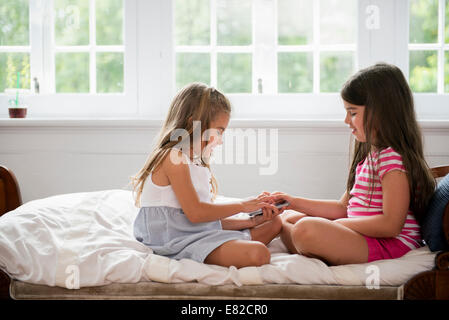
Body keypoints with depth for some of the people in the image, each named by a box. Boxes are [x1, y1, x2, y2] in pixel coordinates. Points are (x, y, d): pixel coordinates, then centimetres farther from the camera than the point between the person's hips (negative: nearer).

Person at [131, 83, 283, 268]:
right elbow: (195, 213, -19)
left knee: (273, 223, 13)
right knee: (258, 254, -29)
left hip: (202, 233, 11)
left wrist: (251, 220, 8)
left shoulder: (197, 164, 20)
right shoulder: (173, 157, -12)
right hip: (180, 240, -11)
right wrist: (241, 206, -7)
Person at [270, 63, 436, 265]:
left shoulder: (393, 157, -16)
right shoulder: (369, 154, 17)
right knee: (290, 217, 15)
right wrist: (295, 202, 13)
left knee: (306, 229, -29)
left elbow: (391, 224, -23)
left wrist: (337, 225, -15)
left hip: (390, 245, -11)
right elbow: (343, 207, 19)